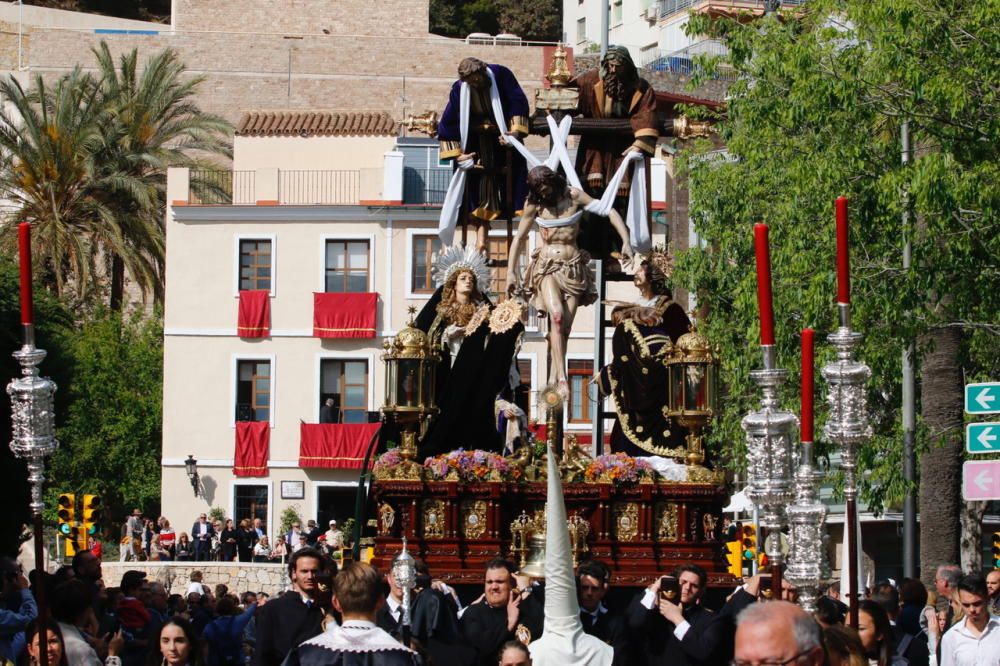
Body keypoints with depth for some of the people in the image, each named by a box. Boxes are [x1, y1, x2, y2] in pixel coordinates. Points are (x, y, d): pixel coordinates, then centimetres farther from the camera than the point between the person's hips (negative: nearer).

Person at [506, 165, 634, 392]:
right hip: (547, 266, -1)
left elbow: (610, 212, -1)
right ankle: (562, 377, -28)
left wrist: (626, 241, -11)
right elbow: (519, 238, 8)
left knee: (565, 326, -4)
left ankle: (553, 379, 3)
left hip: (573, 267, 1)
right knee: (557, 315, -23)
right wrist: (511, 273, 4)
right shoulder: (534, 204, 2)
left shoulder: (574, 197, -1)